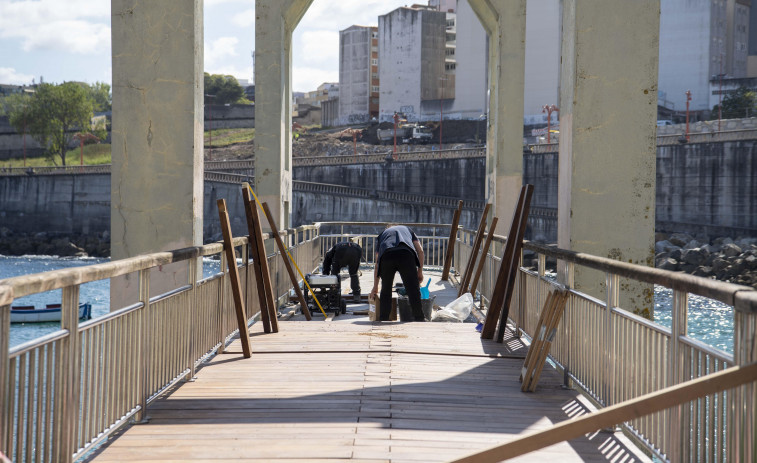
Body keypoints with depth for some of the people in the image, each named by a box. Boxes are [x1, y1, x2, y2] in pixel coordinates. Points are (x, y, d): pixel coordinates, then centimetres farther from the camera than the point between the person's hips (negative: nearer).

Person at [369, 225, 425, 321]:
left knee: (386, 291, 17)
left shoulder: (382, 234, 39)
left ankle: (383, 320, 17)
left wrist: (375, 287, 43)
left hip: (386, 256, 1)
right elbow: (420, 250, 21)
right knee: (413, 290, 3)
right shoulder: (407, 229, 39)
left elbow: (377, 264, 37)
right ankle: (419, 319, 1)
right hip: (406, 254, -1)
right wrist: (420, 271, 26)